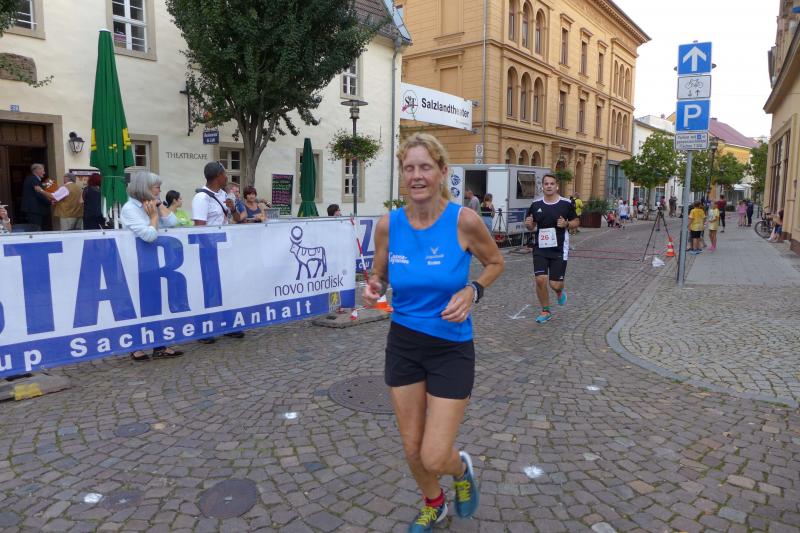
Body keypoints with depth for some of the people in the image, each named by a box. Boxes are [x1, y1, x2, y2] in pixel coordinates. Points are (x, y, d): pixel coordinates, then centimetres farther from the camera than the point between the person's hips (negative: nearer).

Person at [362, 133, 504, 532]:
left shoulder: (464, 220, -15)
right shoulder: (388, 224, -7)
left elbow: (495, 262, 2)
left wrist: (472, 291, -17)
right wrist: (373, 288, -16)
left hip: (451, 348, -3)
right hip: (403, 344, 3)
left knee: (434, 458, -2)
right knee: (412, 449, 15)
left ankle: (462, 468, 37)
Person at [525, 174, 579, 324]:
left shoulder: (566, 204, -4)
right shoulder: (536, 204, 2)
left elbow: (576, 222, 6)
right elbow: (531, 226, 13)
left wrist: (566, 224, -15)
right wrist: (528, 224, -11)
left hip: (559, 250, -2)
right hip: (540, 249, 2)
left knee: (555, 284, -3)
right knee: (540, 279, -9)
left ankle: (560, 291, 38)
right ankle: (545, 311, 14)